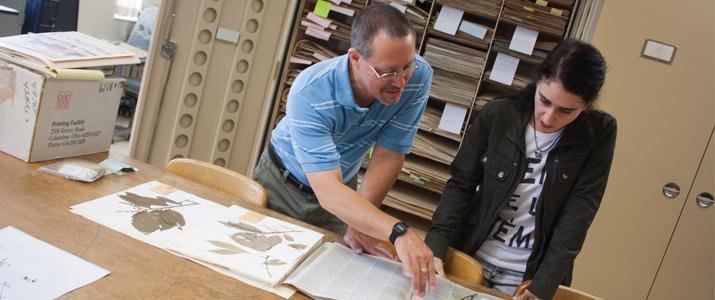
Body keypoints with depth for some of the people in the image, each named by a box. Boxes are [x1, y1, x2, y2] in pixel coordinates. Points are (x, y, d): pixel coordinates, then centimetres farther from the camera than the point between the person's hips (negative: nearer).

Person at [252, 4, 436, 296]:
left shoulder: (419, 76, -27)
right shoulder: (310, 93, -36)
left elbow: (388, 157, -18)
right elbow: (328, 191, -44)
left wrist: (357, 223, -20)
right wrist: (399, 232, -57)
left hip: (345, 186, 2)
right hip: (282, 183, -2)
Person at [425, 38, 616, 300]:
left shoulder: (598, 134, -12)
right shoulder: (497, 116, -11)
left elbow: (578, 215, -14)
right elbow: (461, 185, -6)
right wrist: (435, 248, -18)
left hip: (529, 275, -1)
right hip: (469, 257, 1)